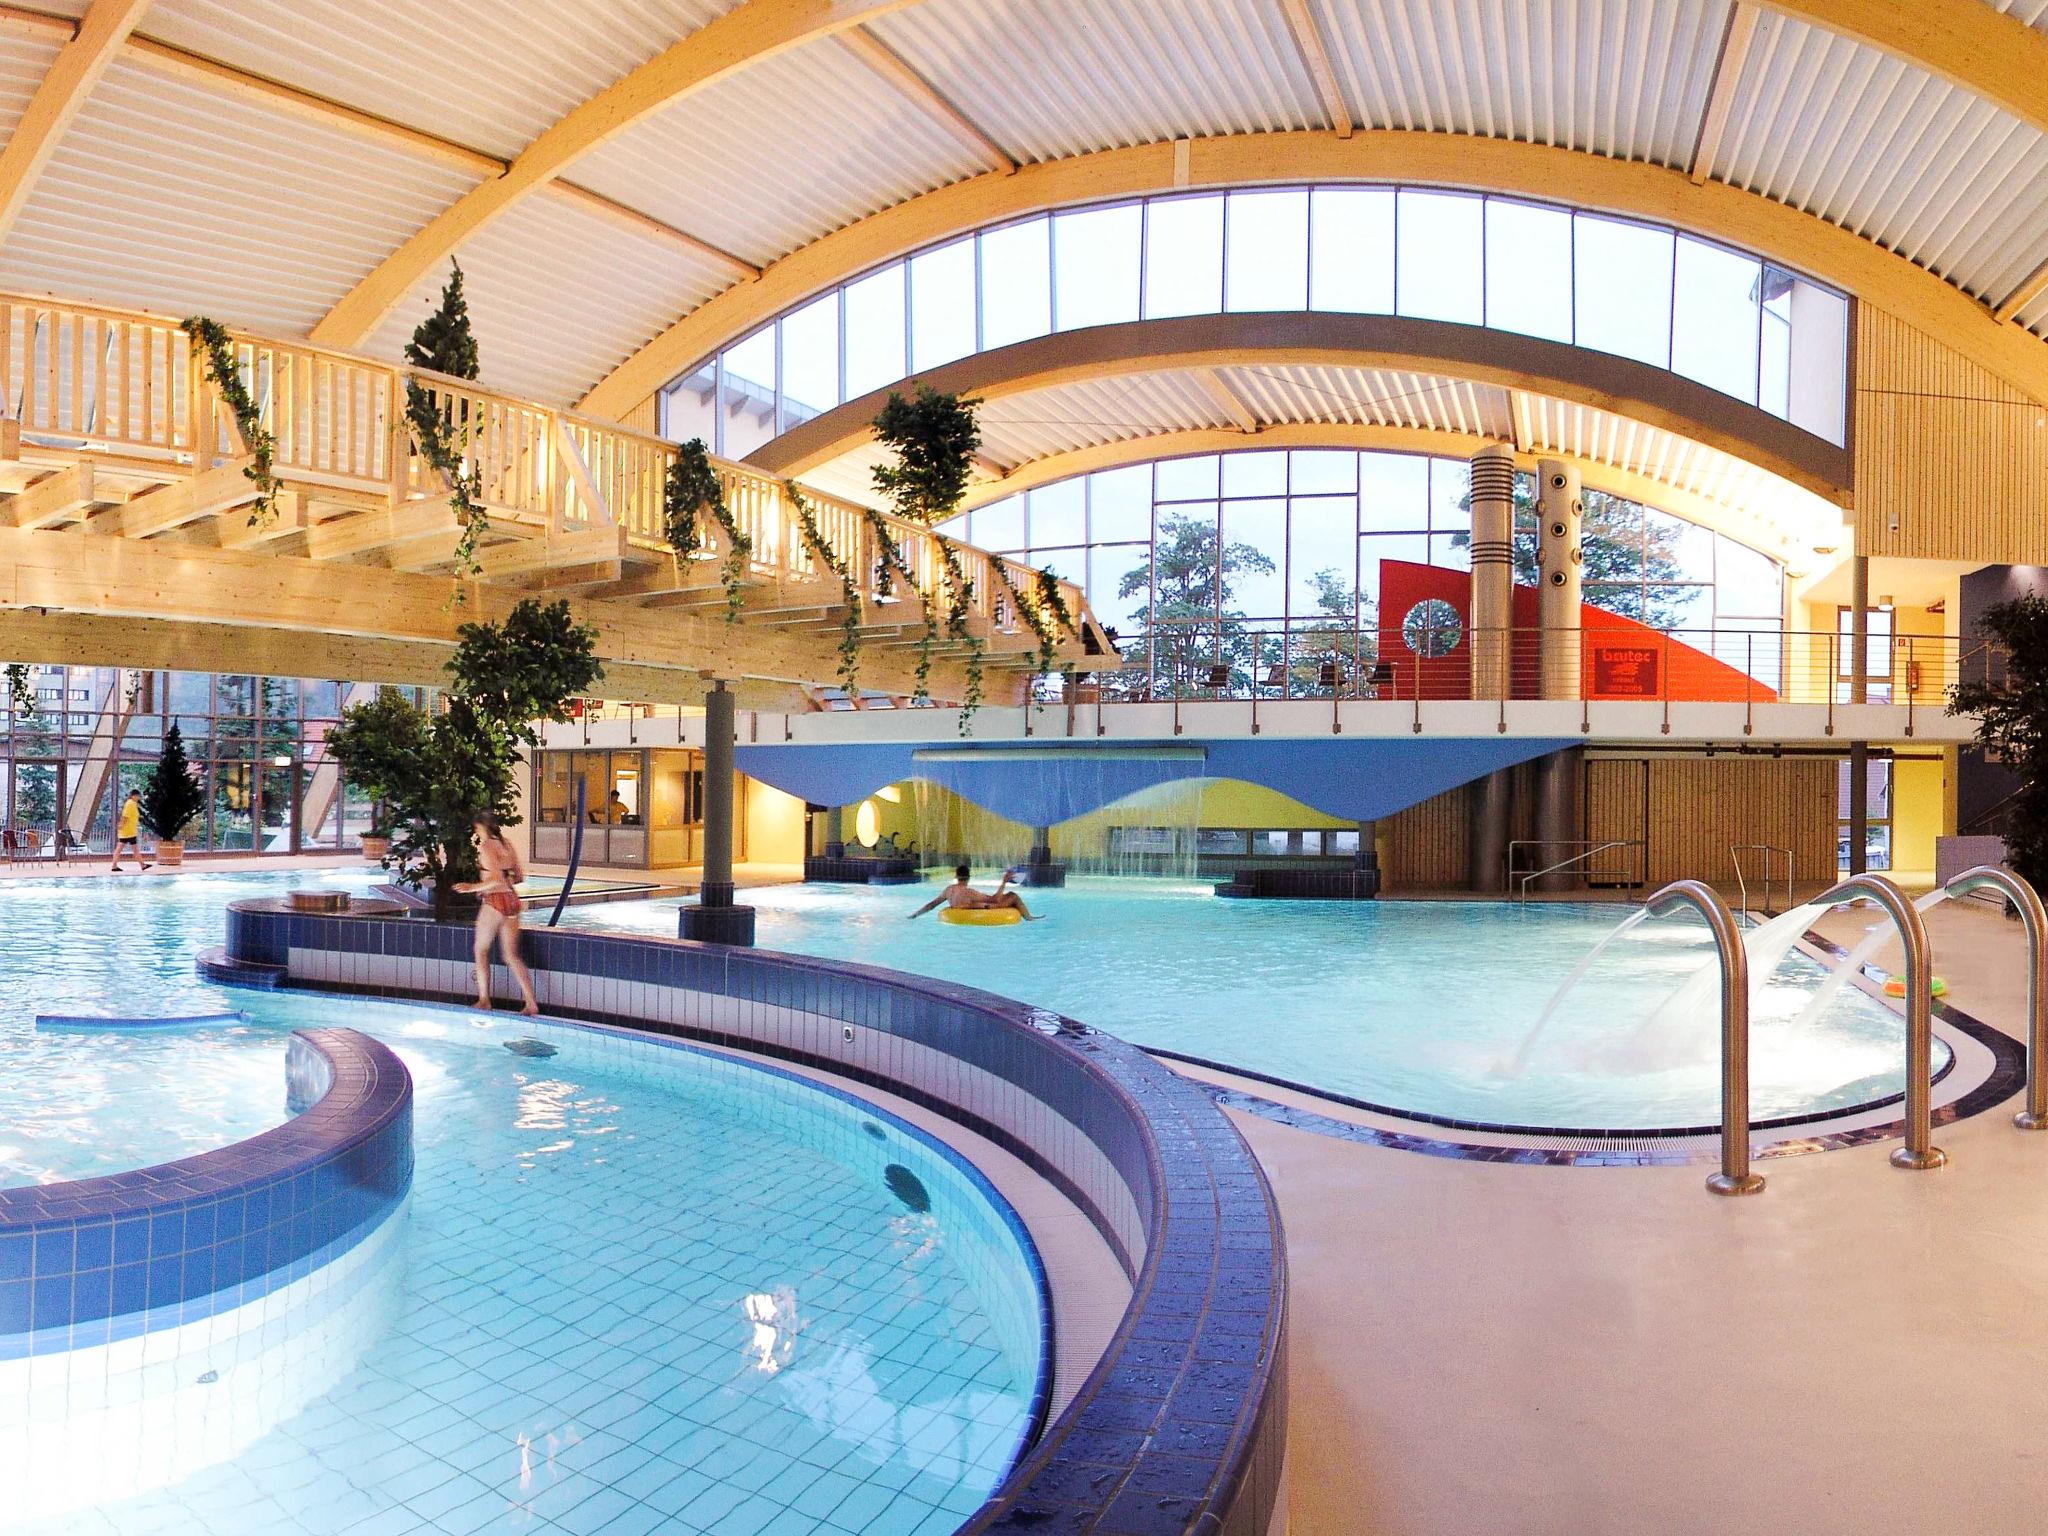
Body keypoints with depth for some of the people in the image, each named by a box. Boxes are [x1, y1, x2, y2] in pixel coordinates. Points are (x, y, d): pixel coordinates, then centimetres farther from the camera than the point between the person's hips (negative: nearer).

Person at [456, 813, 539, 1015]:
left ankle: (484, 1000, 15)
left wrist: (473, 887, -11)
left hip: (495, 901, -7)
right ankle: (531, 1003, -1)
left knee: (481, 950, 12)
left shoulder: (486, 847, -10)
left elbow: (497, 879, -18)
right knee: (511, 955, 7)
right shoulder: (507, 844, 12)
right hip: (512, 900, 7)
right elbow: (519, 876, 16)